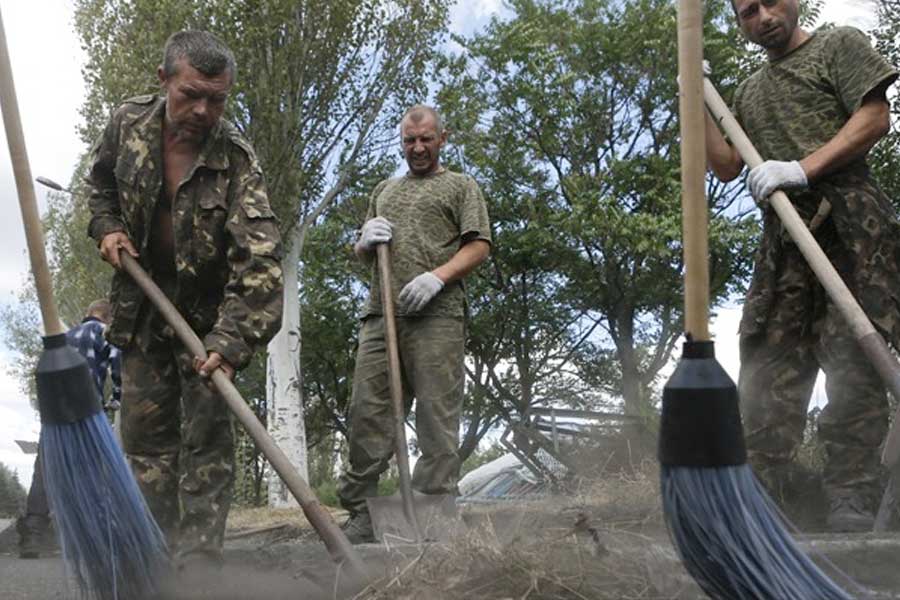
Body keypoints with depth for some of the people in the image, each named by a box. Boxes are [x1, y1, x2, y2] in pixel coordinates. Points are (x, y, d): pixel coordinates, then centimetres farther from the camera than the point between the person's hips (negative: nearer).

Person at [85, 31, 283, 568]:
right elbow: (101, 181, 15)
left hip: (207, 308, -4)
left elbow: (260, 256, -34)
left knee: (207, 432, -5)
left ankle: (200, 559, -1)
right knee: (146, 429, 6)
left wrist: (232, 339, -44)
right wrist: (107, 226, -5)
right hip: (141, 305, 4)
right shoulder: (128, 124, -9)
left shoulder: (236, 158, -23)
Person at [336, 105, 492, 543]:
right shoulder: (384, 191, 29)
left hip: (437, 314, -4)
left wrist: (437, 276, -13)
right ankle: (359, 514, 2)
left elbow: (478, 246, 3)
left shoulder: (460, 186, 15)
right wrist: (366, 240, 6)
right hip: (381, 312, 4)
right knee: (367, 411, -3)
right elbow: (361, 252, 31)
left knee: (437, 416, -8)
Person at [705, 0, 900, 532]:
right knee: (769, 367, 0)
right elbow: (727, 166, 21)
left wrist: (801, 169, -14)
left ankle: (852, 503, -11)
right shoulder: (750, 92, 28)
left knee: (851, 359, -11)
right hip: (783, 238, 6)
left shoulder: (840, 45, 11)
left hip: (849, 226, -6)